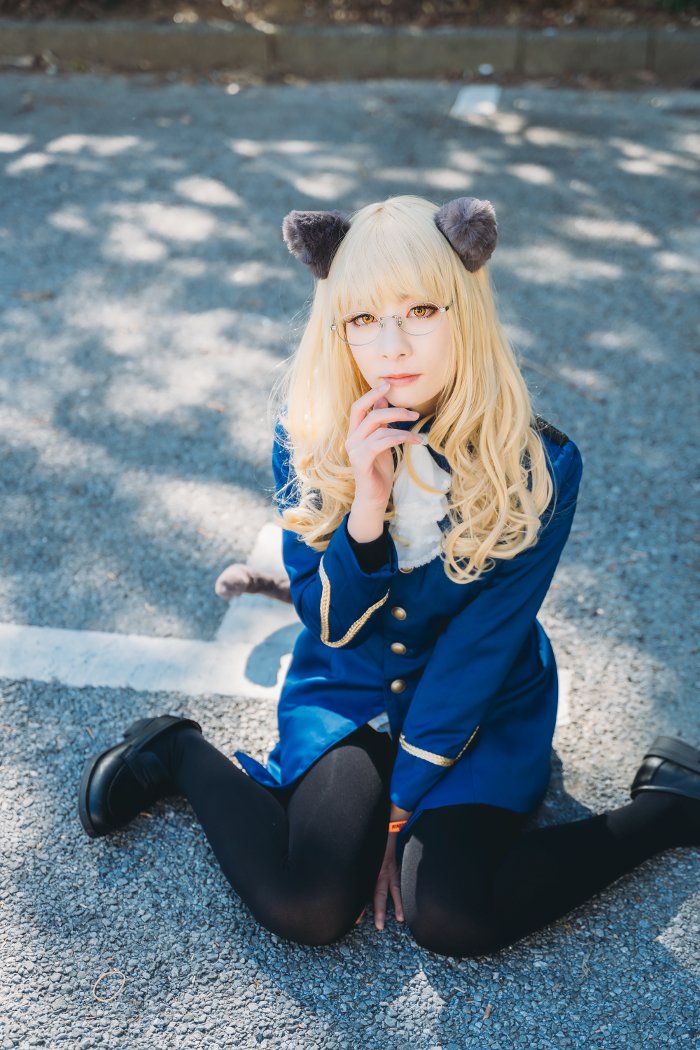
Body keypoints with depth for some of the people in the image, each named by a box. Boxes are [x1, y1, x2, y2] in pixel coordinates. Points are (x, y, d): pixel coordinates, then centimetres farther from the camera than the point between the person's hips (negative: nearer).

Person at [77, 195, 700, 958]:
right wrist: (364, 515, -30)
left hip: (485, 705, -1)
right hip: (345, 692, 1)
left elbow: (481, 647, -15)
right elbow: (330, 627, -10)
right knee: (307, 906, -20)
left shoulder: (539, 465, -18)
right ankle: (179, 754, 6)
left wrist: (401, 801, -14)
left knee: (448, 917, -23)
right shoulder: (308, 438, -13)